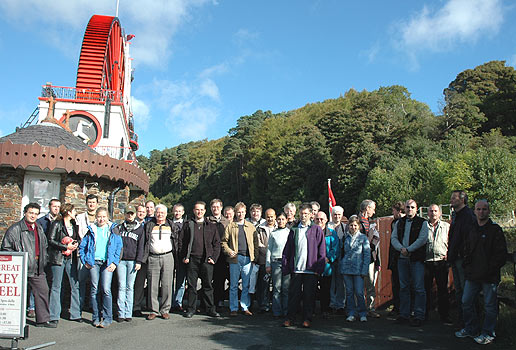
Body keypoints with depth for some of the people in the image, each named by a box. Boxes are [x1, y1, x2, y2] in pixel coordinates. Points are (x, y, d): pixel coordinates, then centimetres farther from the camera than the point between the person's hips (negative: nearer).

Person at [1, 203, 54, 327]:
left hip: (37, 269, 6)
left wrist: (43, 260, 15)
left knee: (43, 291, 5)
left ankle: (43, 319, 13)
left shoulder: (39, 228, 16)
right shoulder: (15, 229, -5)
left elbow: (44, 246, 26)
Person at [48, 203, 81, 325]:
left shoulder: (74, 225, 14)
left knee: (75, 285, 3)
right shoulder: (56, 224, -3)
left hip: (71, 258, 5)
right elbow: (50, 240, -9)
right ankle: (54, 316, 7)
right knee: (56, 286, 0)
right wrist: (66, 246, -14)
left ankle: (75, 314, 11)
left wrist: (76, 244, 0)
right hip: (58, 258, -5)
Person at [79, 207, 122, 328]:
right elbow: (82, 246, 13)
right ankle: (96, 317, 14)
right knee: (95, 290, 5)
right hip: (94, 263, 2)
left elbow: (119, 247, 6)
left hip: (107, 263, -2)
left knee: (106, 289, -10)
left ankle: (107, 318, -2)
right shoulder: (91, 230, 10)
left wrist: (114, 262, -2)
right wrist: (85, 261, 4)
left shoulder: (113, 230, 7)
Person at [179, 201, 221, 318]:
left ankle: (210, 309, 11)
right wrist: (183, 257, -1)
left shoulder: (211, 226, 11)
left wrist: (213, 258, 0)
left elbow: (217, 243, 10)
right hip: (192, 260, 0)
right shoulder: (188, 225, 10)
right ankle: (191, 309, 14)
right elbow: (181, 242, 9)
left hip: (206, 260, 0)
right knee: (191, 285, 4)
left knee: (207, 285, 3)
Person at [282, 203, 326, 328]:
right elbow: (287, 250, 10)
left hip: (311, 269, -2)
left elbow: (322, 251, 2)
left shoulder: (317, 230, 4)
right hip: (296, 268, 2)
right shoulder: (294, 230, 11)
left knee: (309, 295, 5)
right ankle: (289, 318, 14)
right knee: (293, 294, 4)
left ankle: (307, 319, 16)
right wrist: (285, 266, 2)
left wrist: (319, 268, -5)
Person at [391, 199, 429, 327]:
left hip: (417, 259, -4)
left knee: (419, 288, -4)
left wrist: (408, 249, -14)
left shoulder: (422, 222, 1)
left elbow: (422, 239, -10)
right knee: (403, 287, 9)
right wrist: (401, 248, -11)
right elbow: (393, 238, 7)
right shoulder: (400, 222, 14)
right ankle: (404, 314, 17)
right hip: (402, 259, 4)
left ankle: (419, 316, 2)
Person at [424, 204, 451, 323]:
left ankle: (444, 315, 15)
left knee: (443, 289, 5)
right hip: (426, 262, 0)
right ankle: (425, 314, 16)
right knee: (426, 289, 5)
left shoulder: (446, 226, 9)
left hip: (441, 261, 0)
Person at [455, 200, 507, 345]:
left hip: (490, 277, -6)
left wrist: (489, 269, -13)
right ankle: (471, 329, 25)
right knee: (466, 302, 10)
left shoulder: (495, 230, -6)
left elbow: (501, 254, -9)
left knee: (490, 306, 4)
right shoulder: (471, 230, 11)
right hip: (472, 276, 6)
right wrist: (468, 267, 6)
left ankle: (487, 333, 18)